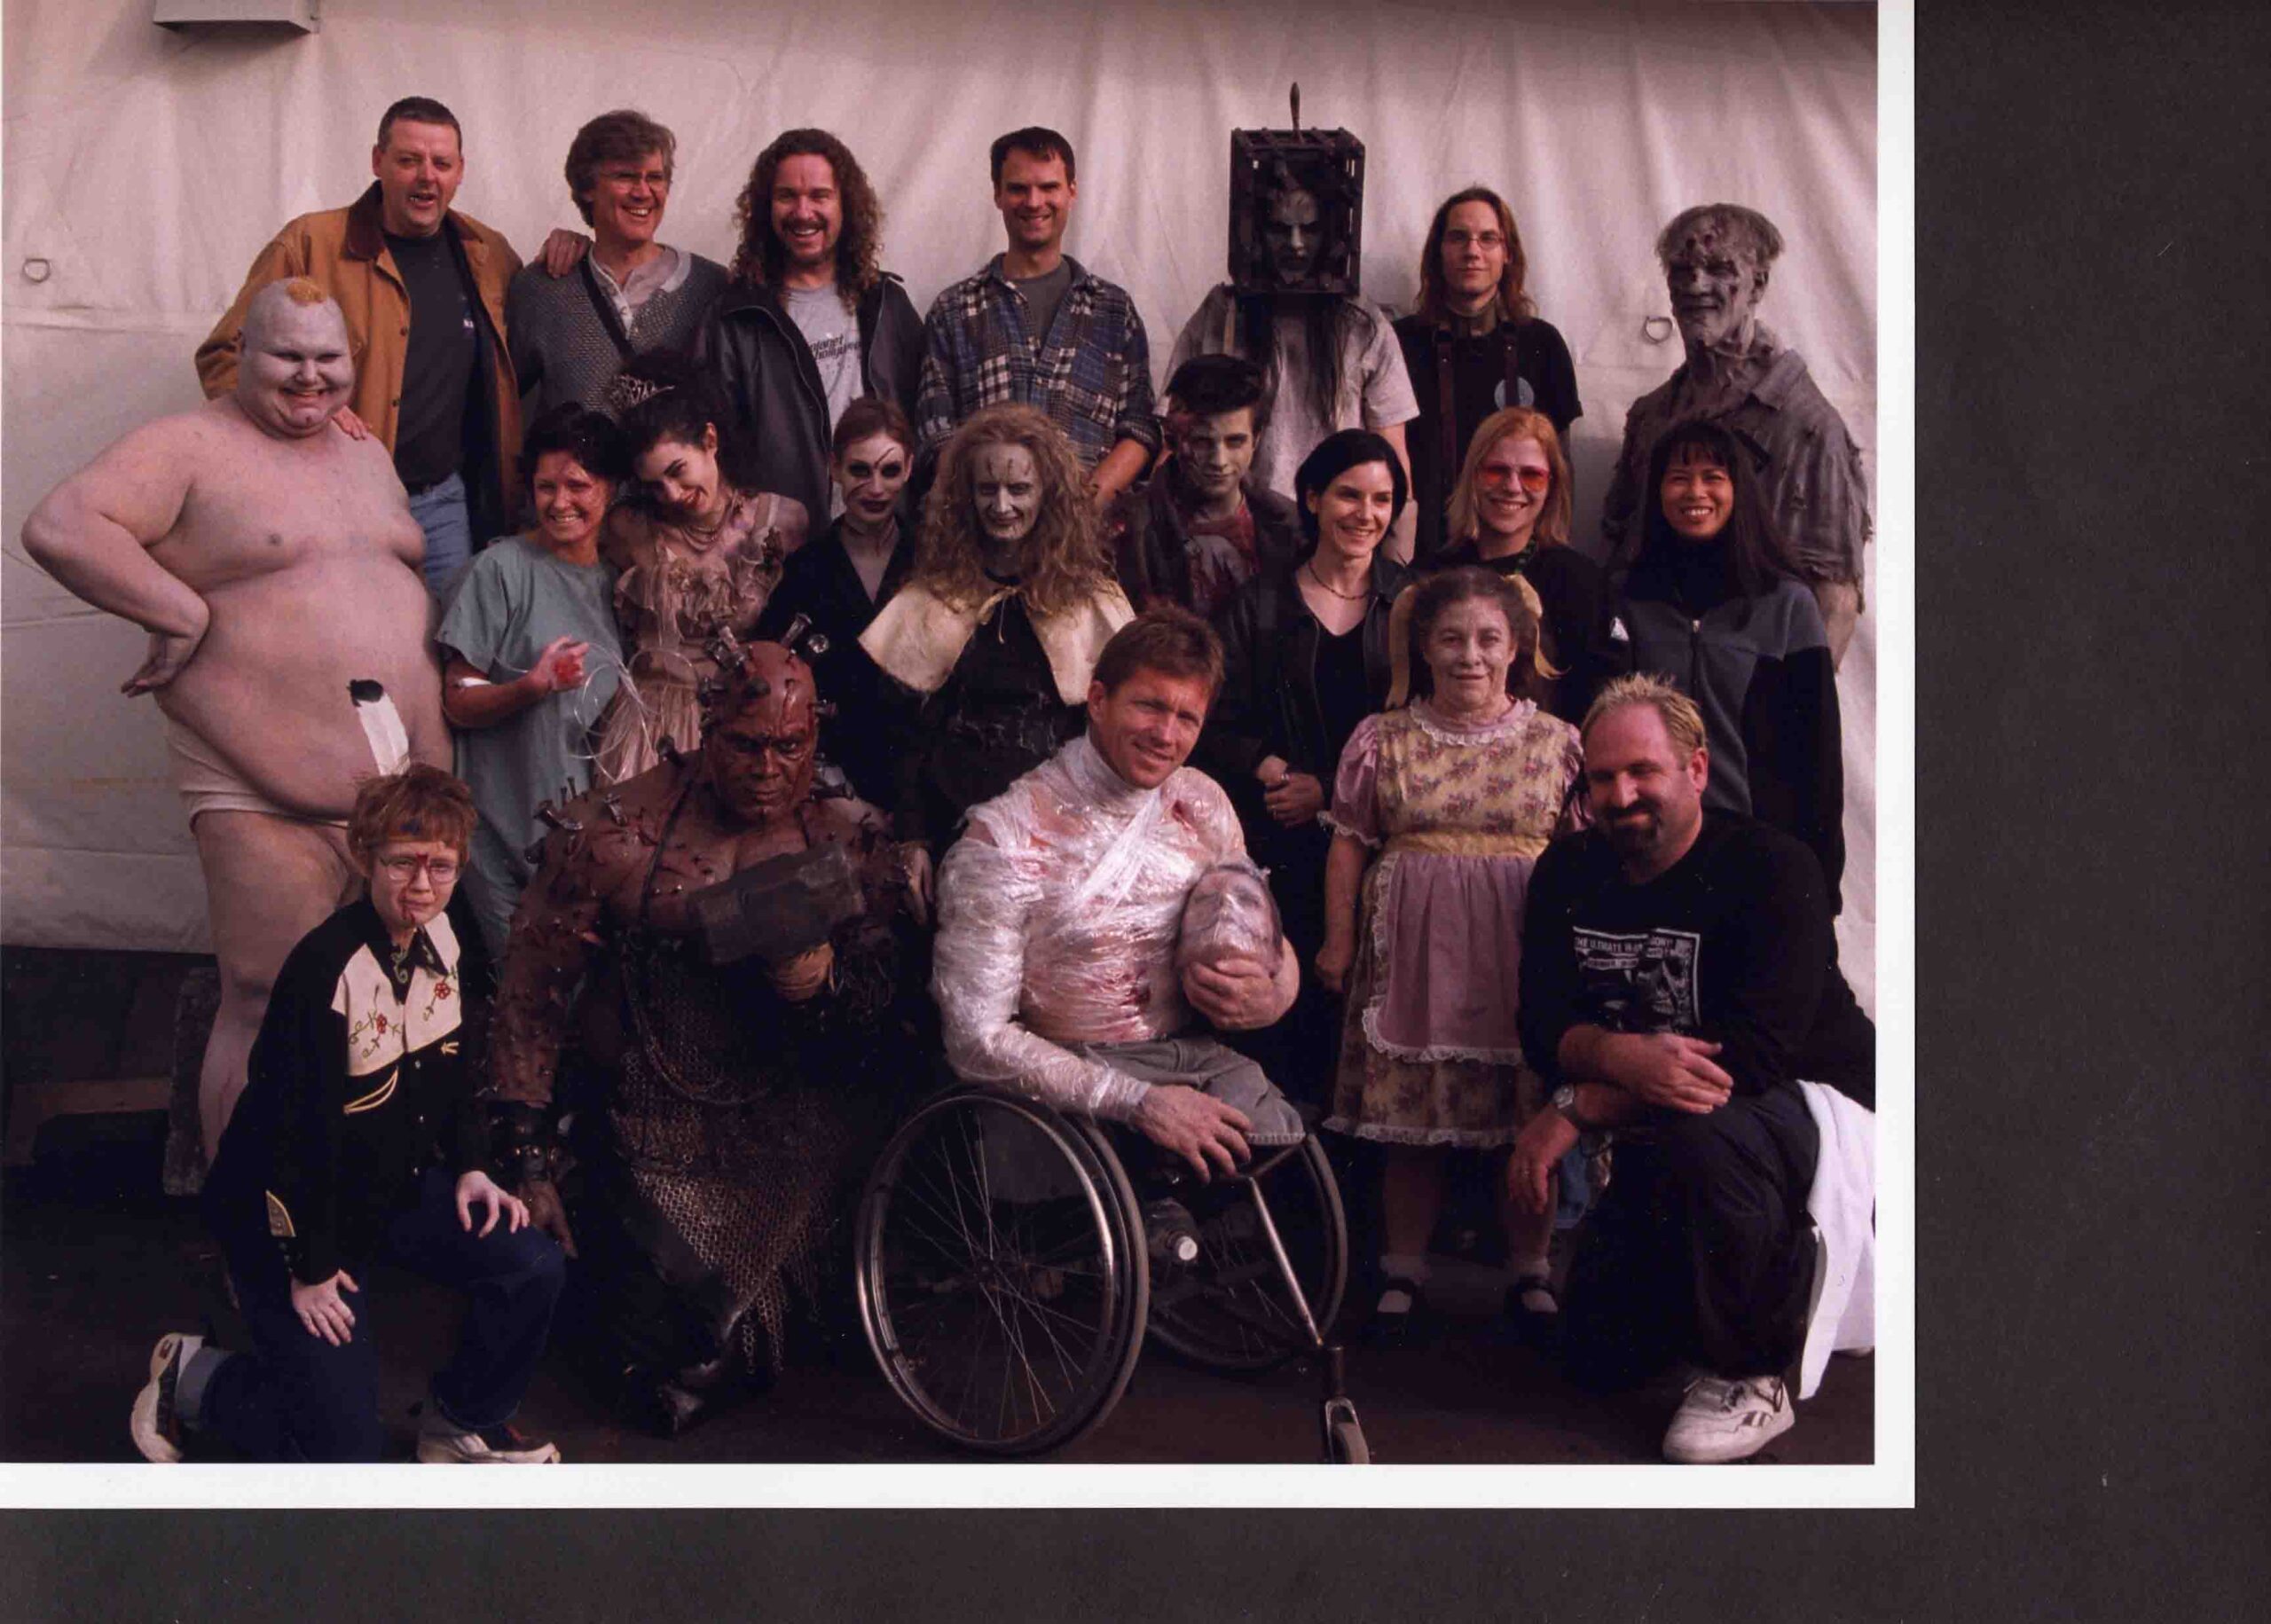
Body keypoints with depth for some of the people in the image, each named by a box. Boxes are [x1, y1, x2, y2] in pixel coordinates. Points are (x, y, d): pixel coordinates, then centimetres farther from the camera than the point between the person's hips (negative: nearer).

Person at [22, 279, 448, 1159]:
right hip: (269, 797, -7)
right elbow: (59, 525, -17)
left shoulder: (367, 454, 17)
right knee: (269, 1012, -6)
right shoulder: (191, 447, -5)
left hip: (403, 784, 7)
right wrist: (181, 612, -19)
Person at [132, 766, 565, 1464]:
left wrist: (470, 1167, 3)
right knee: (345, 1445, -7)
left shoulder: (439, 939, -3)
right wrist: (309, 1268, -18)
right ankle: (191, 1377, 18)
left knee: (534, 1268, -8)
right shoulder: (326, 970, -28)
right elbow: (294, 1128, -24)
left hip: (400, 1184, 8)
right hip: (290, 1216, -7)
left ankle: (466, 1422, 16)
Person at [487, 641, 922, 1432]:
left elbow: (902, 1002, 4)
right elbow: (533, 993, -4)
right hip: (656, 1125, -3)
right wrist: (529, 1163, -7)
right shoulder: (617, 828, -6)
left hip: (794, 1125, 3)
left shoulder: (851, 841, 2)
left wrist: (831, 983, -19)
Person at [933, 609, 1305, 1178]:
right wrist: (1138, 1102, -23)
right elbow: (977, 1042, -14)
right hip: (1078, 1081, -5)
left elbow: (1268, 941, 19)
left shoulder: (1202, 804, 9)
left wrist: (1268, 993, -8)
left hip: (1196, 1056, 5)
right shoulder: (1003, 840, -10)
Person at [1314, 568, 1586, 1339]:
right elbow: (1349, 843, 7)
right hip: (1413, 947, 0)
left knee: (1531, 1113, 3)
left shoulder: (1556, 741, 5)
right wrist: (1338, 938, 3)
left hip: (1523, 950, 0)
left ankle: (1529, 1269, 19)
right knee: (1409, 1112, 3)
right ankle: (1403, 1269, 17)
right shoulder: (1382, 739, 6)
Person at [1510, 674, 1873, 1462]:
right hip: (1657, 1137, 7)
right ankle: (1779, 1279, 29)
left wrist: (1577, 1112, -28)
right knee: (1599, 1356, 5)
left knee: (1697, 1135, -41)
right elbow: (1543, 1027, -8)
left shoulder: (1772, 869, -19)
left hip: (1814, 1106, -7)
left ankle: (1748, 1378, -18)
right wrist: (1620, 1057, -33)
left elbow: (1754, 1053, -29)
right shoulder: (1568, 875, 0)